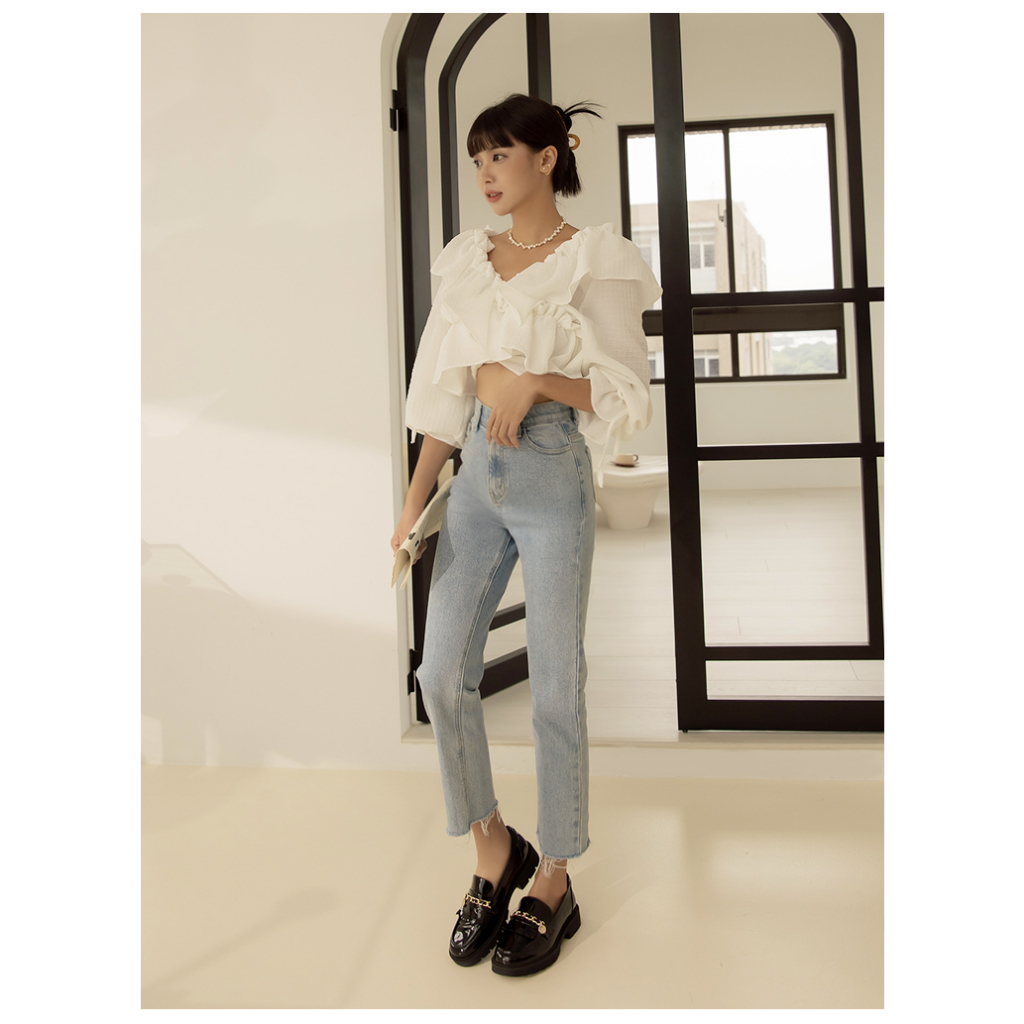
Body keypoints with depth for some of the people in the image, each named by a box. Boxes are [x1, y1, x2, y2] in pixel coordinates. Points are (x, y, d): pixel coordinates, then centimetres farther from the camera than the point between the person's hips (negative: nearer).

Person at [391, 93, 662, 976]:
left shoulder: (596, 262, -3)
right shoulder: (467, 262, 12)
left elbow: (628, 398, -6)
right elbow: (446, 393, 11)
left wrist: (534, 380, -20)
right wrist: (414, 503, 6)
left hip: (555, 479, -5)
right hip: (477, 477, 5)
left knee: (555, 688, 2)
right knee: (443, 674, 2)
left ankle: (554, 885, 21)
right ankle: (494, 852, 24)